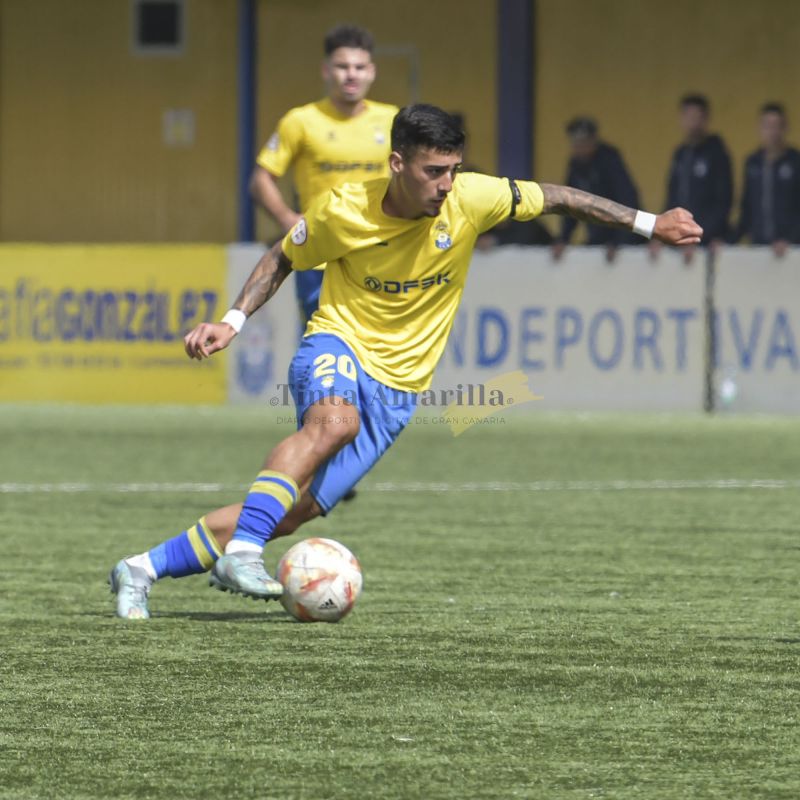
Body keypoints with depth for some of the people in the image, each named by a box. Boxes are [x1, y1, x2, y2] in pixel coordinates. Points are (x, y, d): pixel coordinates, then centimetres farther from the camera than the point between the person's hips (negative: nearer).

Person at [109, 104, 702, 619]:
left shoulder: (471, 199, -11)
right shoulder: (342, 211, -13)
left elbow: (556, 199, 1)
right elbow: (283, 259, 5)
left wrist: (648, 224, 0)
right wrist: (232, 322, -6)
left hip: (397, 391, 2)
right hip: (337, 345, -2)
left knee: (294, 512, -6)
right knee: (334, 421, -40)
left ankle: (145, 569, 4)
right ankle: (241, 553, -40)